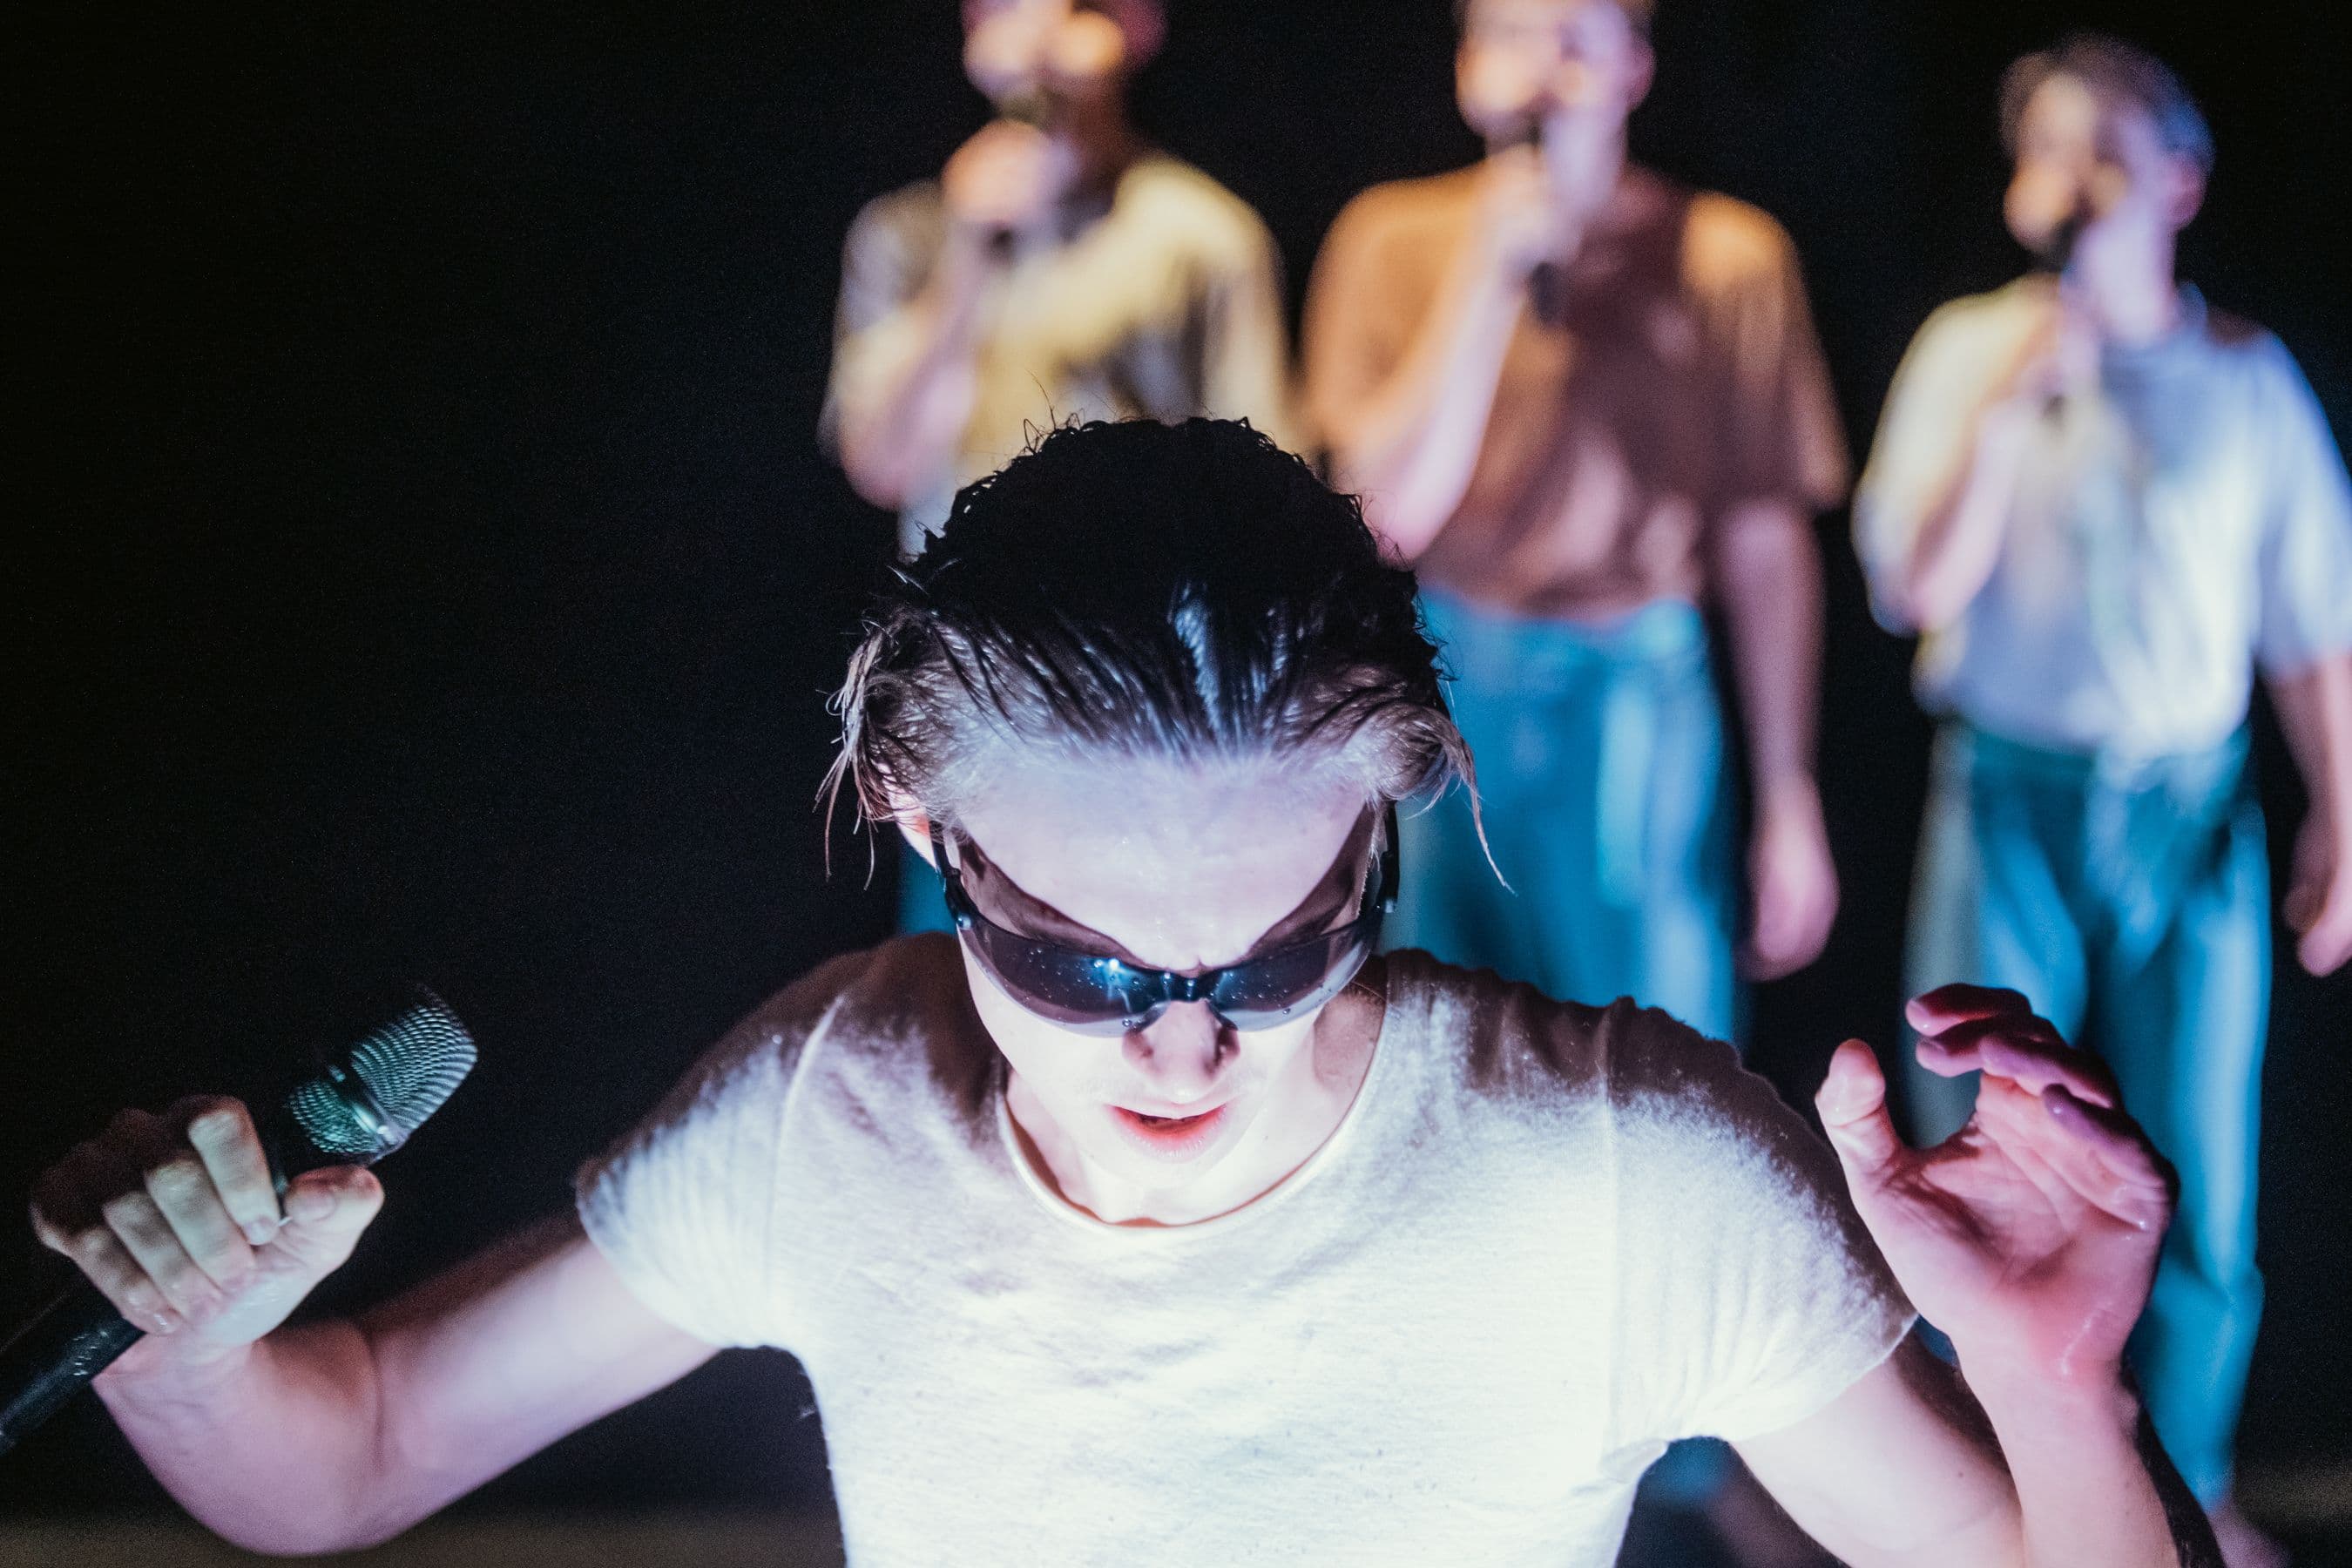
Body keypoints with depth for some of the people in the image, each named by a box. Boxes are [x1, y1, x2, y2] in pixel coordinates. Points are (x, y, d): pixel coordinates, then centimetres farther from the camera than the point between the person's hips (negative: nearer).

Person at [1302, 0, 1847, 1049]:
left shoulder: (1725, 255, 1)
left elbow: (1766, 538, 4)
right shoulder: (1394, 238, 2)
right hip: (1434, 696, 1)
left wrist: (1790, 805, 3)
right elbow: (1393, 509, -7)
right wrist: (1490, 273, -14)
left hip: (1638, 698, 0)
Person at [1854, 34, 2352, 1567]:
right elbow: (1915, 589, -7)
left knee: (2199, 1186, 4)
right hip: (2012, 804, 0)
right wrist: (2011, 407, -16)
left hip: (2192, 812, 1)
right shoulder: (1970, 351, 0)